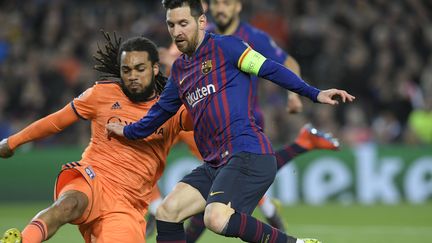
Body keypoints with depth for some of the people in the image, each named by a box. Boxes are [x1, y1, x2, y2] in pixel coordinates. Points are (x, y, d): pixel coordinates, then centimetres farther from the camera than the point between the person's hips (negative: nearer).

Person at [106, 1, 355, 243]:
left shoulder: (224, 46, -3)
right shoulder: (180, 69, 20)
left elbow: (271, 69, -10)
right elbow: (162, 110, 36)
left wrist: (314, 93, -20)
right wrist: (127, 131, 46)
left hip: (248, 155, -9)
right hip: (215, 164, 9)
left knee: (217, 219, -30)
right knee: (167, 212, 0)